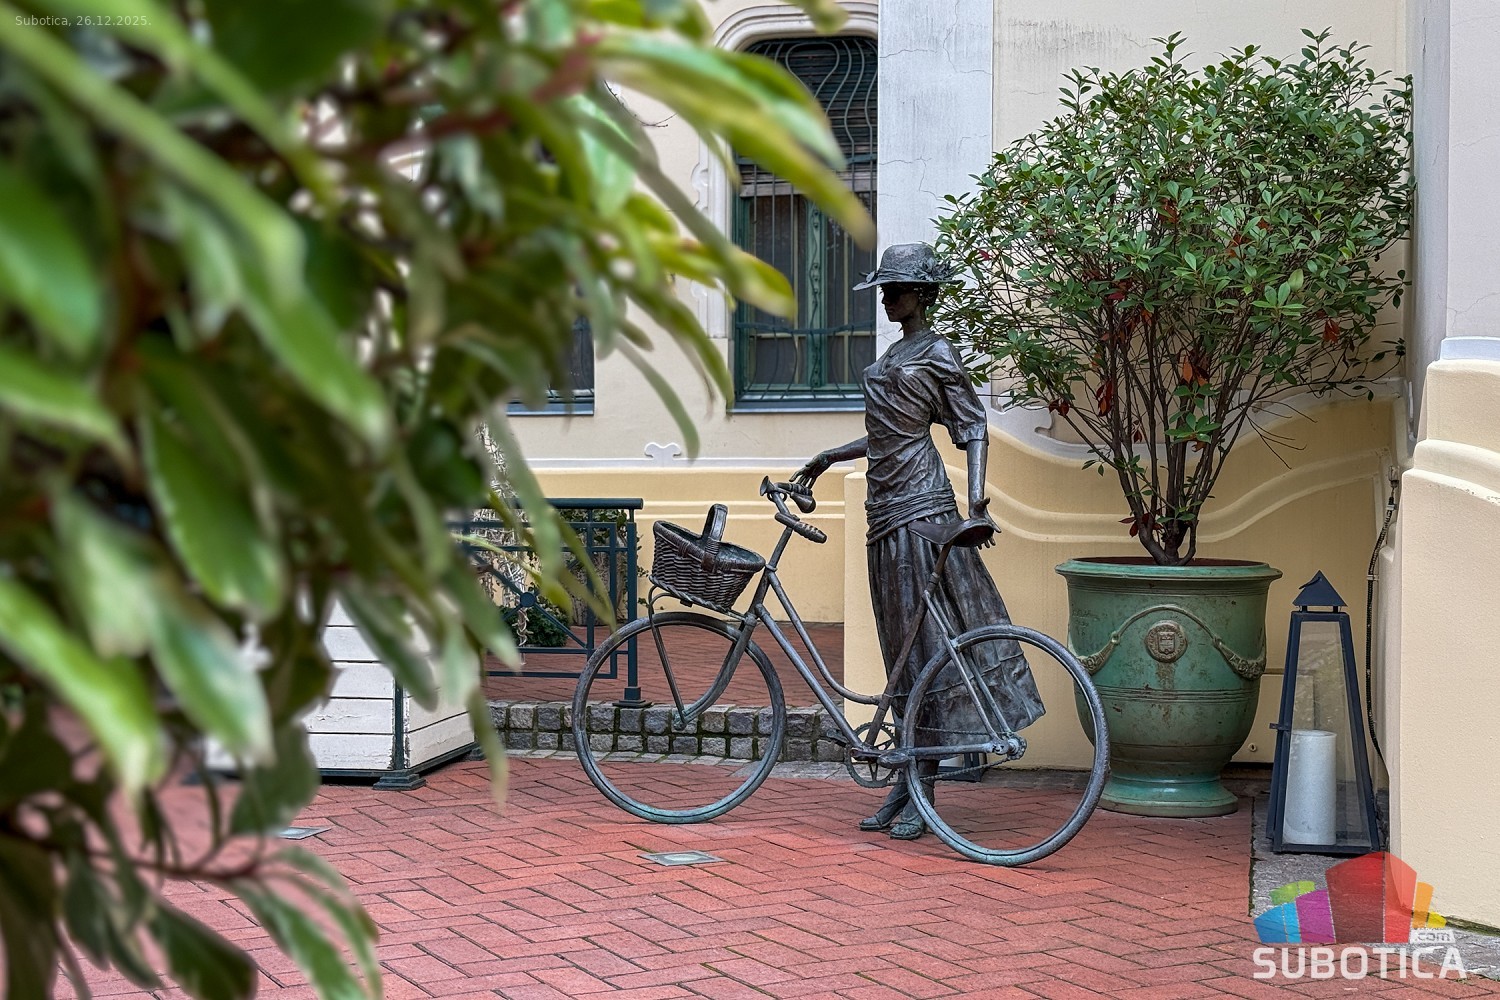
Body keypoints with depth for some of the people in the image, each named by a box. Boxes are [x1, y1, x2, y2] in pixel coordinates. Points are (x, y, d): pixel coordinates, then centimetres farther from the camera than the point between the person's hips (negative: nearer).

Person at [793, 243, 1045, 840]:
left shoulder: (937, 355, -5)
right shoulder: (894, 355, 20)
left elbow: (973, 429, -9)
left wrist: (976, 497, -22)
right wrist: (829, 458, 28)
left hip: (921, 504, -9)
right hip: (887, 508, 9)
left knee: (926, 637, -7)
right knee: (904, 645, 9)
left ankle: (923, 792, -6)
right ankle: (906, 783, 12)